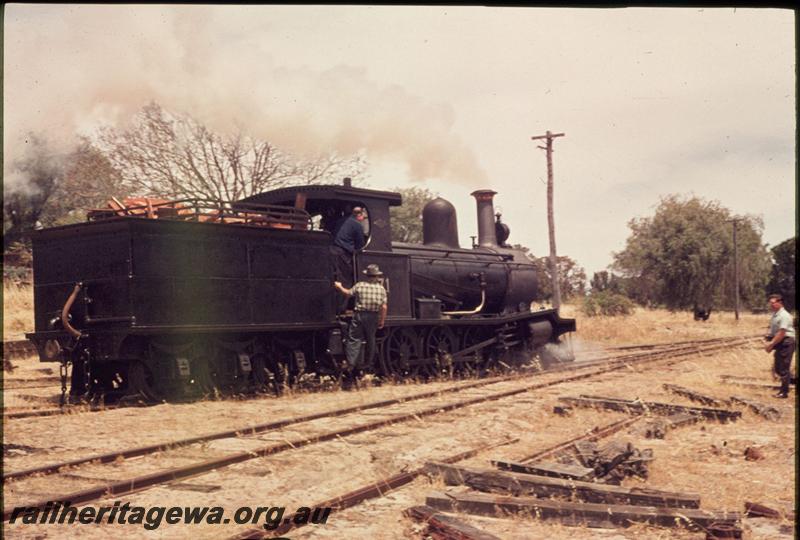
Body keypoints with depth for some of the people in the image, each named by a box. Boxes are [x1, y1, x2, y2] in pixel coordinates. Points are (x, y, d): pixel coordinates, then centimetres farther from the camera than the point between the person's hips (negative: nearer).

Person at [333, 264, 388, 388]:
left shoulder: (359, 286, -4)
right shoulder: (381, 289, -2)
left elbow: (348, 293, 13)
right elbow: (384, 307, -4)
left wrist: (339, 287, 31)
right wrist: (382, 321, 7)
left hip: (359, 315, -2)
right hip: (373, 317, 2)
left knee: (354, 340, 0)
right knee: (370, 340, 18)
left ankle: (351, 364, -12)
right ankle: (367, 363, 29)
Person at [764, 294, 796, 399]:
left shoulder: (784, 316, -17)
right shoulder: (774, 315, 13)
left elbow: (781, 333, -21)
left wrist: (771, 344, -19)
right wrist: (768, 336, 6)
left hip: (786, 343, -9)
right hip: (779, 344, 10)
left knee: (783, 368, -4)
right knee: (778, 369, 13)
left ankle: (784, 392, 3)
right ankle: (783, 389, 26)